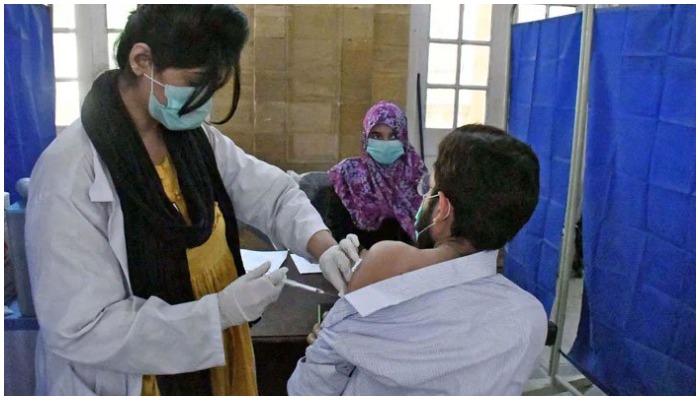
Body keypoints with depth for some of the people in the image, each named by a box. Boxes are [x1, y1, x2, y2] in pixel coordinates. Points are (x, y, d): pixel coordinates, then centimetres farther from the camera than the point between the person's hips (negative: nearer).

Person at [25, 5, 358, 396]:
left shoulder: (198, 139, -2)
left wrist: (324, 247, -16)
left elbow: (273, 193, 3)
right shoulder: (70, 171, -23)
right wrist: (222, 310, -27)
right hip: (131, 383, -6)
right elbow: (79, 328, -24)